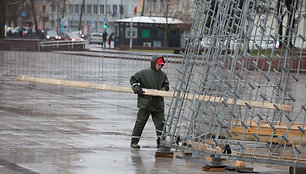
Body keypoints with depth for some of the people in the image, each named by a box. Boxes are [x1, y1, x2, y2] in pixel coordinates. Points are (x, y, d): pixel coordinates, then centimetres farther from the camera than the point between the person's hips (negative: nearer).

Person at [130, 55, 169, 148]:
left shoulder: (163, 75, 8)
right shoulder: (144, 73, -2)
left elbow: (166, 86, 14)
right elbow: (133, 79, 4)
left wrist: (162, 90, -7)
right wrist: (137, 89, -8)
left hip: (158, 104, 4)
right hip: (145, 103, -3)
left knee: (161, 122, 1)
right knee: (140, 122, 2)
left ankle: (161, 142, 9)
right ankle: (134, 141, 9)